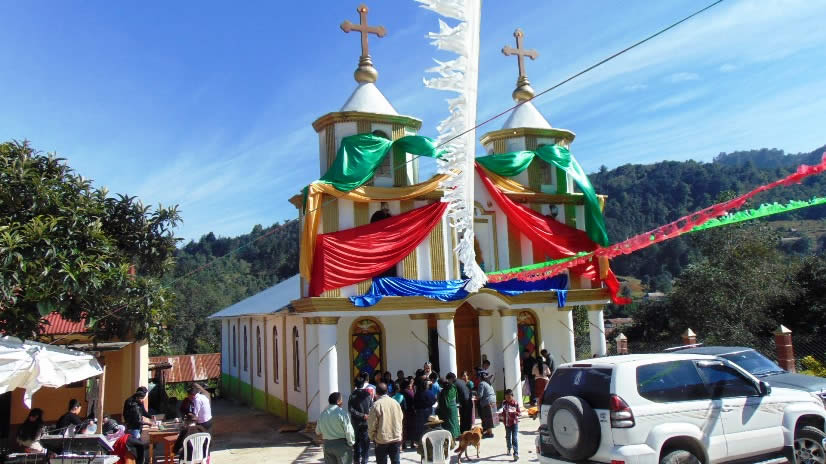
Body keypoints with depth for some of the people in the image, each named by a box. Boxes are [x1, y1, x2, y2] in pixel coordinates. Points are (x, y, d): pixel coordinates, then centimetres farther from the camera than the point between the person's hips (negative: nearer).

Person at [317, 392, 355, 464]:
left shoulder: (322, 414, 3)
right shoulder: (342, 413, -16)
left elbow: (318, 431, 10)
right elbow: (348, 431, -16)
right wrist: (351, 443, -2)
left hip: (327, 445, 6)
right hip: (341, 445, -5)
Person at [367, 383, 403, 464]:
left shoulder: (377, 404, -12)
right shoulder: (395, 402, 2)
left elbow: (372, 424, -9)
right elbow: (401, 418, 9)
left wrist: (372, 437, 5)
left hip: (382, 440, -4)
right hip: (396, 437, 4)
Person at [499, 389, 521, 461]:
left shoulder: (515, 403, -7)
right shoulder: (504, 403, 3)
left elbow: (519, 412, -3)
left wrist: (516, 413, -24)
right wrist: (501, 414, -5)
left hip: (514, 423, -4)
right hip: (507, 423, 4)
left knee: (515, 438, -10)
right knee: (508, 437, 19)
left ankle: (516, 453, -10)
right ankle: (509, 449, 42)